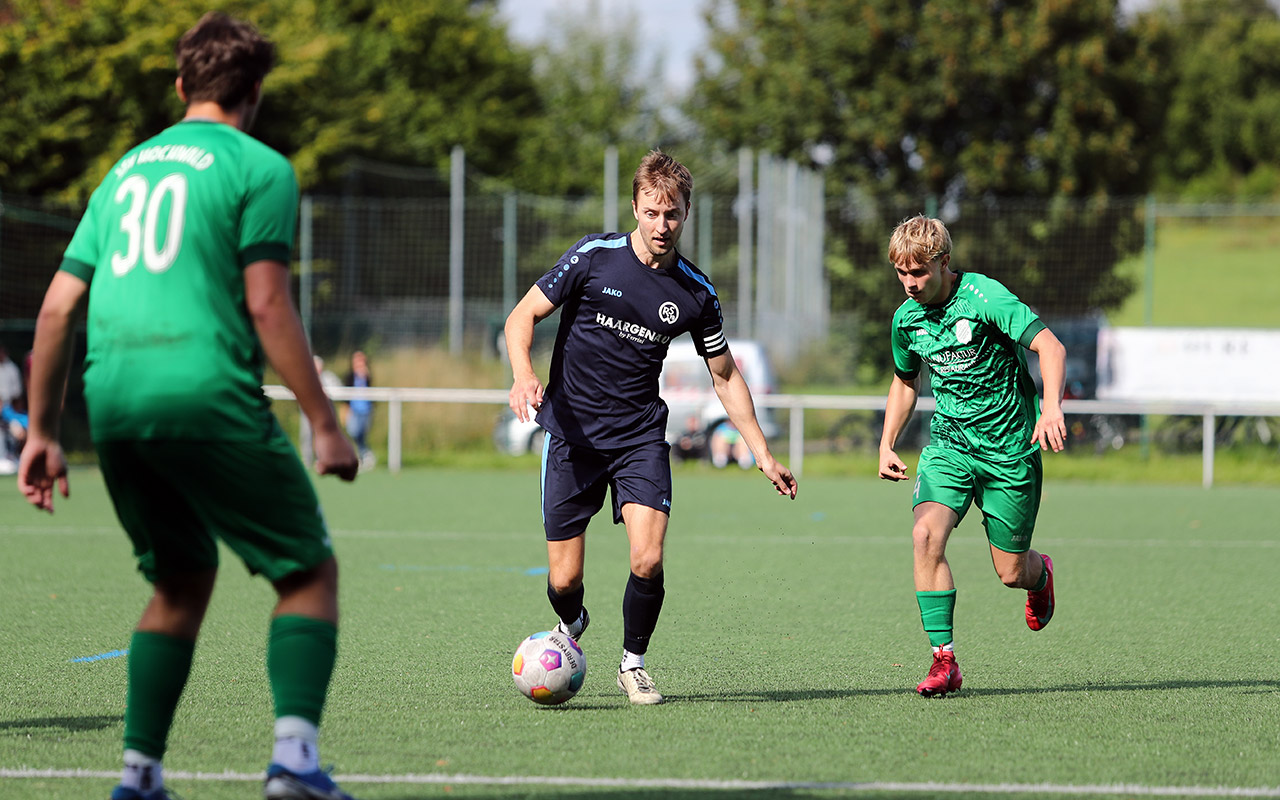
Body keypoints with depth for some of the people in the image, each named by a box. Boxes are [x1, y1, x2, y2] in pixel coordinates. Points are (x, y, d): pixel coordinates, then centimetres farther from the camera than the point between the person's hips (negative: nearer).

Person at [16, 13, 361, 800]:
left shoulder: (126, 170, 20)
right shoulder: (259, 168, 2)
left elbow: (58, 307, 16)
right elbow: (266, 305, -8)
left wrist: (43, 431, 20)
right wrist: (325, 423, -7)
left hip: (112, 404, 6)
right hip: (208, 400, -6)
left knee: (182, 580, 21)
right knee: (309, 571, 5)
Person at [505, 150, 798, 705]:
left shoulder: (695, 293, 0)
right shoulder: (593, 257, -7)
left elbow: (725, 374, 12)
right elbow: (523, 316, -2)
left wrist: (762, 453, 9)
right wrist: (523, 375, -22)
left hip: (640, 435, 1)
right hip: (571, 432, -1)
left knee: (648, 559, -18)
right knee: (565, 579, -3)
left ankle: (633, 662, 8)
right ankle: (571, 625, 34)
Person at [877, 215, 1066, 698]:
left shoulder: (983, 297, -17)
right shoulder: (906, 318, 2)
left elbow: (1050, 347, -25)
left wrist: (1052, 408, -41)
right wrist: (887, 446, 11)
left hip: (1009, 448, -4)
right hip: (949, 444, 4)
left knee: (1011, 572, 3)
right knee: (926, 534, -23)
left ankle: (1041, 574, 43)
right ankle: (944, 661, -18)